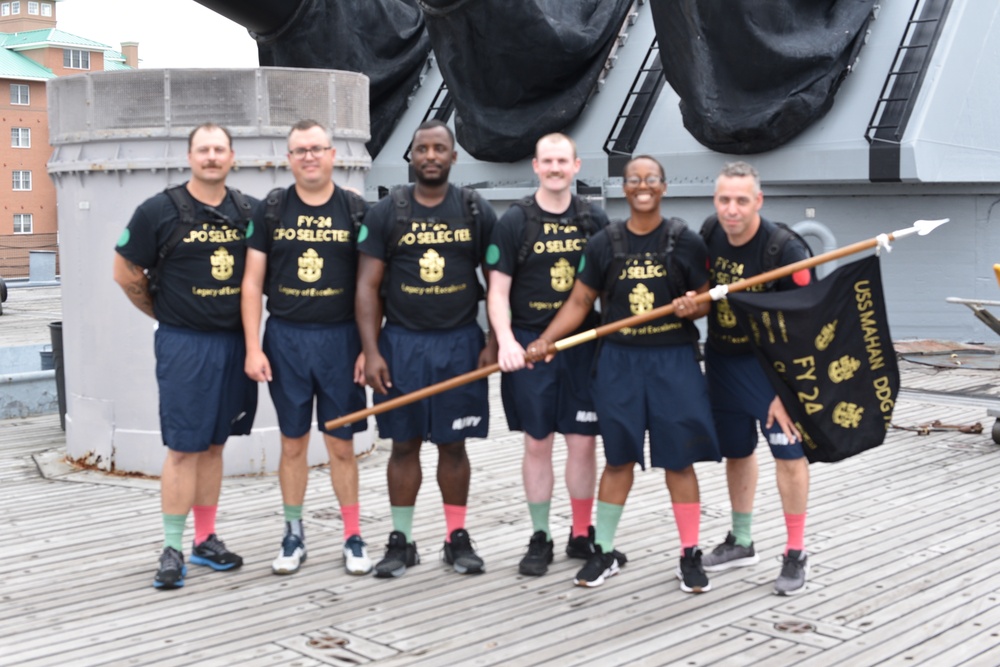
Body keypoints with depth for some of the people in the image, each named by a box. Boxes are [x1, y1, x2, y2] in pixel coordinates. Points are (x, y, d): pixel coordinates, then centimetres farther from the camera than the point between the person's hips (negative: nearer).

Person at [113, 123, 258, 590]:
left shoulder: (248, 212, 6)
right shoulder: (159, 211, -5)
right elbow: (126, 273, 0)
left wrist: (248, 323, 7)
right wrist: (168, 315, 4)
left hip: (234, 341, 4)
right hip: (184, 344, -4)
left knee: (214, 444, 12)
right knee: (183, 447, -4)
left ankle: (205, 540, 21)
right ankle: (173, 549, 4)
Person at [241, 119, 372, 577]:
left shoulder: (356, 210, 2)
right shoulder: (270, 211, 3)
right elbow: (253, 282, 3)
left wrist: (369, 347, -4)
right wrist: (253, 347, -4)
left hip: (340, 337, -1)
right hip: (285, 338, 1)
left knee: (341, 444, 5)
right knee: (293, 442, 9)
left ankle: (353, 538, 16)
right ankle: (294, 536, 21)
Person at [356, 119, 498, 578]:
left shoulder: (476, 211, 4)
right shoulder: (386, 212, 1)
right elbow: (368, 286, 0)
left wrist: (494, 343, -3)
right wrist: (371, 351, -8)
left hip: (460, 343, 0)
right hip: (401, 343, 0)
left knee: (453, 445, 7)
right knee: (404, 444, 6)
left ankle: (458, 538, 19)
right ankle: (401, 540, 16)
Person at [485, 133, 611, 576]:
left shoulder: (594, 220, 7)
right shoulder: (514, 221, 0)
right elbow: (498, 291, -2)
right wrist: (505, 340, -16)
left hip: (583, 343, 2)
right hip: (530, 344, -2)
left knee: (582, 441, 4)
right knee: (537, 443, 5)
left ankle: (582, 535, 20)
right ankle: (539, 539, 17)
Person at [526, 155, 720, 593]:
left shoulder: (685, 242, 1)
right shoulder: (605, 243, 4)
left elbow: (705, 301, 7)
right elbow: (580, 301, 5)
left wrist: (692, 308, -17)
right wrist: (545, 340, -8)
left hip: (673, 359, -1)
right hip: (620, 360, 1)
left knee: (679, 459, 2)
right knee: (618, 458, 9)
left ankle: (690, 556, 15)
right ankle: (604, 552, 21)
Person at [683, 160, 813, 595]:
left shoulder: (785, 250, -23)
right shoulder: (708, 237, -5)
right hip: (723, 360, 5)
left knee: (789, 453, -7)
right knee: (736, 451, 16)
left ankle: (796, 554, 7)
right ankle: (740, 542, 32)